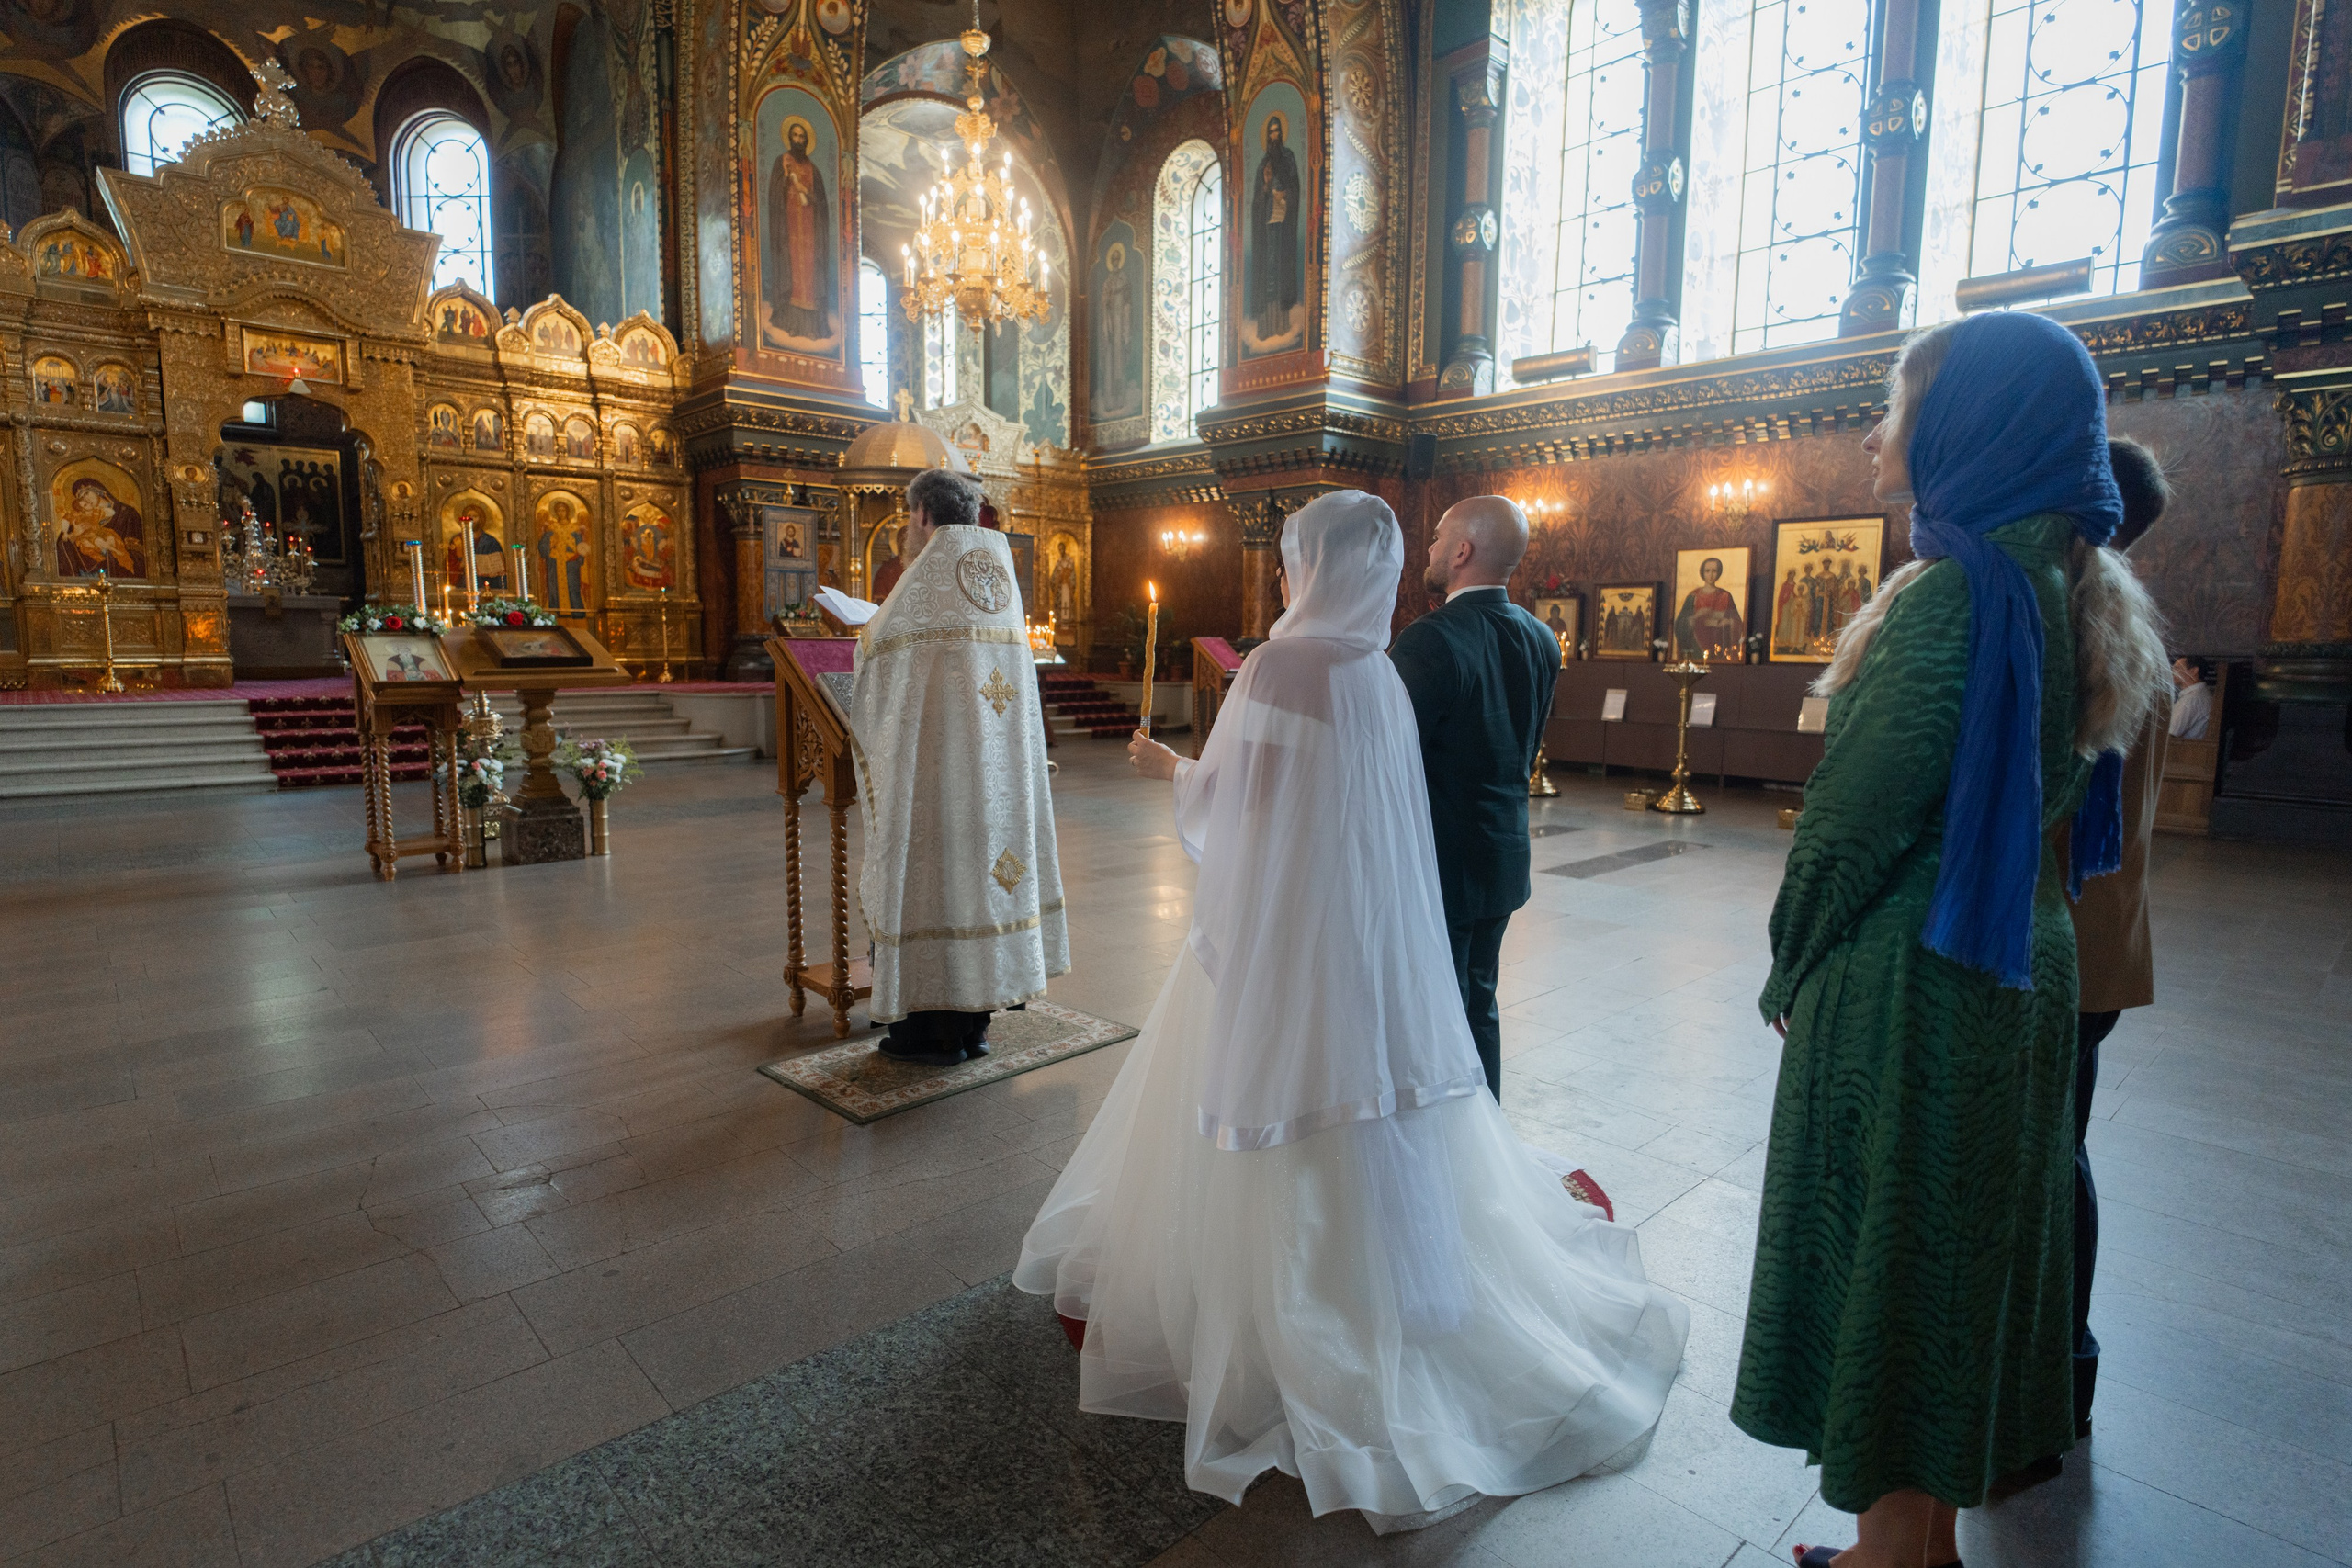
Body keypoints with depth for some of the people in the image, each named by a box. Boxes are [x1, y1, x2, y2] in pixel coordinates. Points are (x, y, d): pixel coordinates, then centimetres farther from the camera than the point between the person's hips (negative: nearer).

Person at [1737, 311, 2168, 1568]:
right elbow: (2041, 796, 14)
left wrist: (1793, 968, -6)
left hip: (1911, 985, -9)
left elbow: (1853, 812, -20)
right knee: (1966, 1241, 19)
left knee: (1883, 1251, 6)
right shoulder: (2063, 585, 9)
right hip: (2019, 970, 9)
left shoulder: (1959, 585, -20)